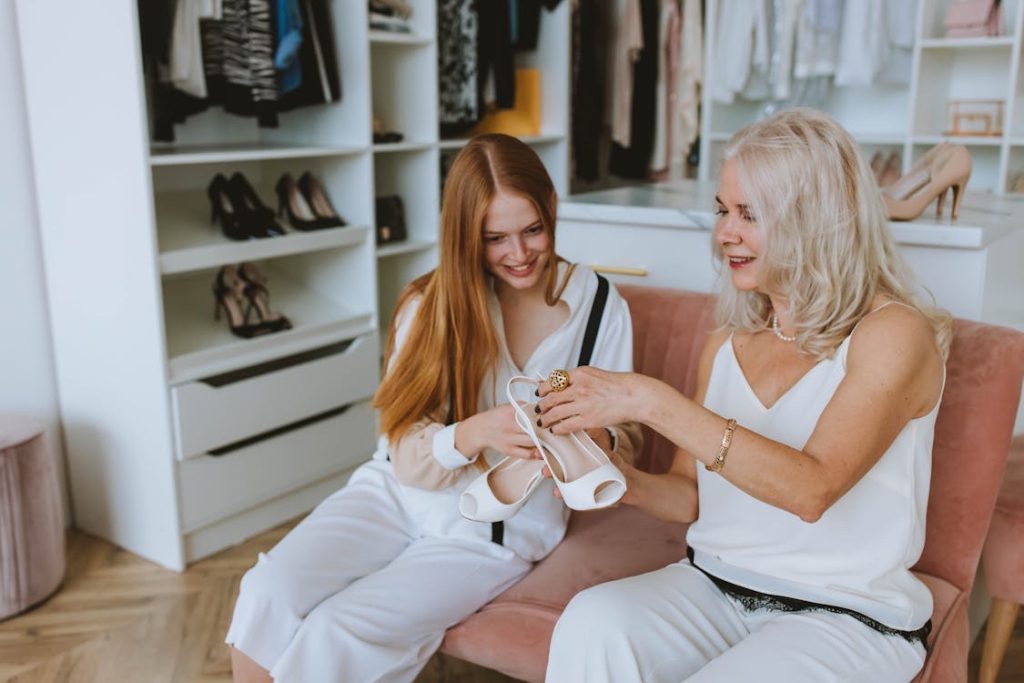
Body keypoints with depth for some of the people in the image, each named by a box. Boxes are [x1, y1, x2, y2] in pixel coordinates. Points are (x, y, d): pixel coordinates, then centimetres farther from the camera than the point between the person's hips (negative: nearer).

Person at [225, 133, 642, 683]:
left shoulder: (600, 308, -6)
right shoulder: (432, 302, -4)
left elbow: (621, 442, 0)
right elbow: (406, 456, -8)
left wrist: (592, 440, -25)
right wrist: (475, 433, -30)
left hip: (494, 526, -2)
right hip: (397, 492, 2)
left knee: (337, 634, -23)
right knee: (268, 596, -22)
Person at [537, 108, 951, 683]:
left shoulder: (893, 334, -10)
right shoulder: (728, 345, 7)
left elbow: (811, 490, -25)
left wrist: (650, 401, -28)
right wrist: (621, 482, -10)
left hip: (848, 615, -3)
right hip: (714, 586, 4)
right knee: (592, 621, -26)